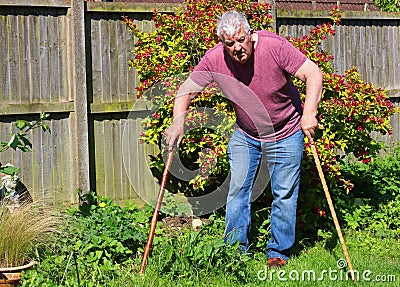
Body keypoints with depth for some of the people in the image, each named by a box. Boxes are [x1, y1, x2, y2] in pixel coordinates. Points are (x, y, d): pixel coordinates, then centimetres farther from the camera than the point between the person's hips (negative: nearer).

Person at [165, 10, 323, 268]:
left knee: (285, 195, 2)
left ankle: (279, 253, 14)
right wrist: (178, 122, -28)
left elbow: (314, 74, -23)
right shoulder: (214, 59, -17)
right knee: (238, 190, 1)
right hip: (244, 135, 3)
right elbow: (187, 91, -10)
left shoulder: (274, 46, -25)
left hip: (285, 135, -3)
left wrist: (309, 114, -33)